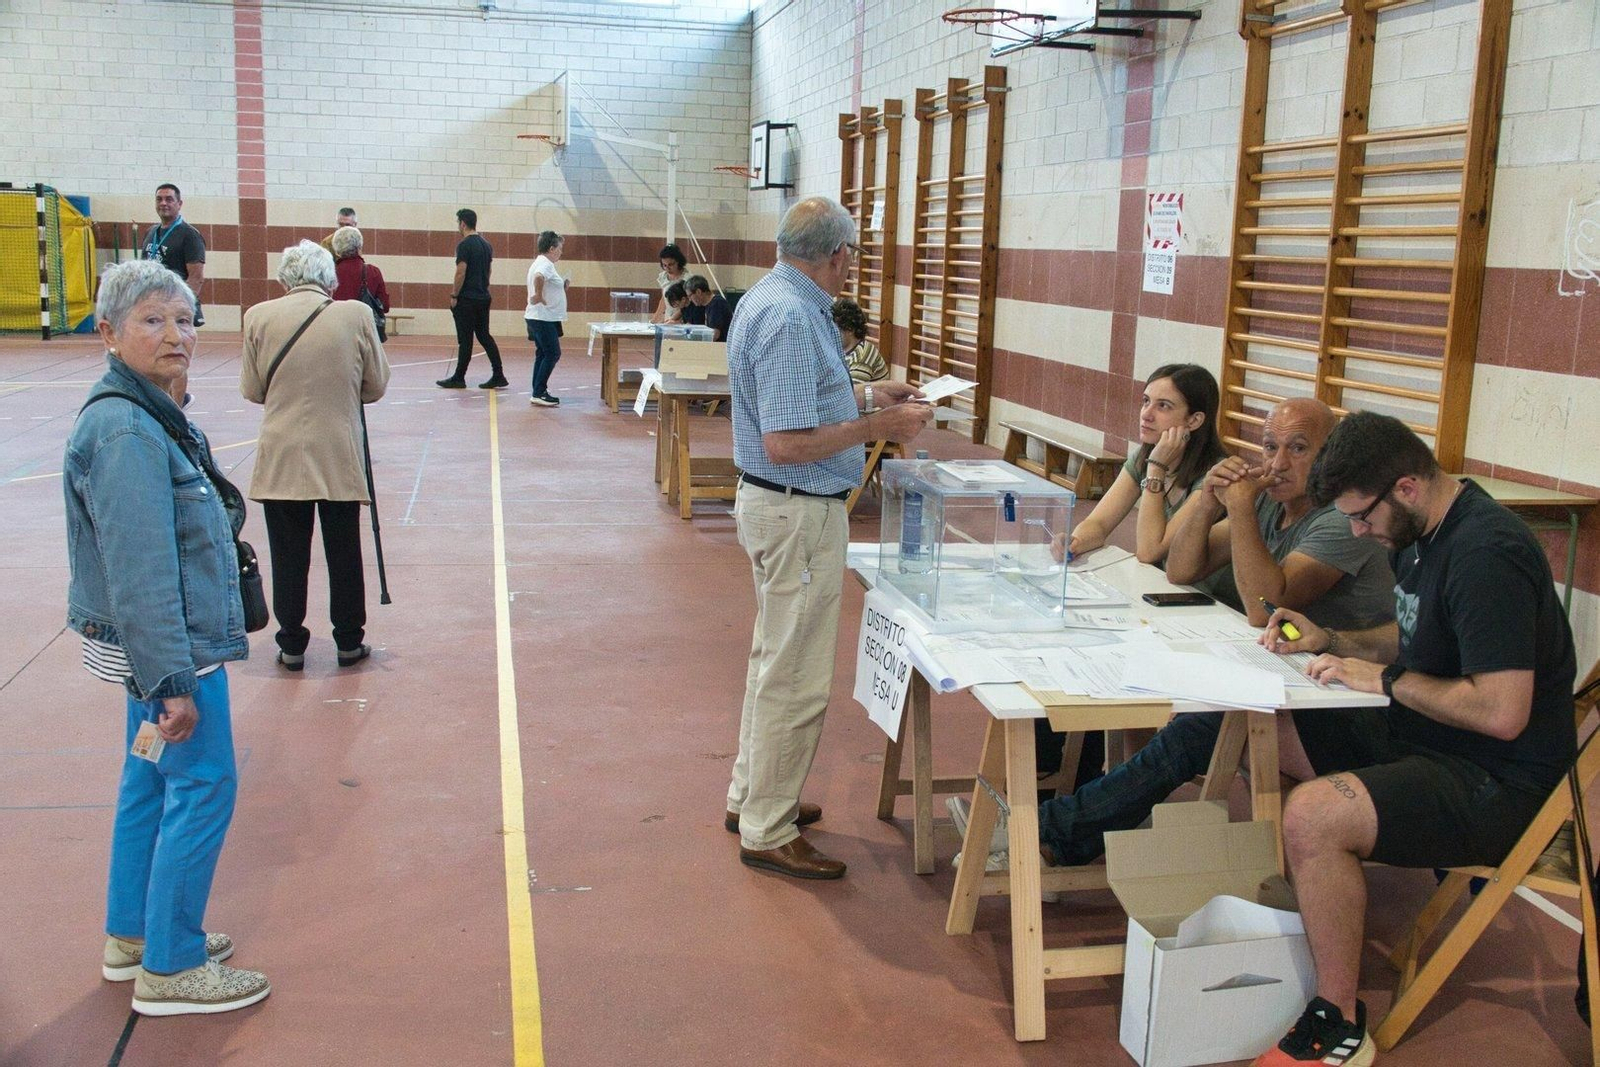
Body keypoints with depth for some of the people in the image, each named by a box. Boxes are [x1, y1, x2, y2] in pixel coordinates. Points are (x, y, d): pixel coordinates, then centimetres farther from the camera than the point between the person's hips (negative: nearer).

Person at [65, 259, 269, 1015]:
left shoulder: (150, 413, 9)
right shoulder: (126, 431, -23)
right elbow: (138, 570, -25)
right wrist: (171, 679, -25)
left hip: (161, 642, 10)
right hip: (170, 646, -10)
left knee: (151, 779, 18)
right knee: (204, 788, -2)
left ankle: (131, 937, 33)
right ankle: (170, 969, 10)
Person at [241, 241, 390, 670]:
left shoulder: (260, 317, -4)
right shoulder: (357, 315, -6)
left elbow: (252, 390, 4)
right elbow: (376, 385, 3)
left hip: (281, 456, 0)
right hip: (341, 456, 0)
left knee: (288, 555, 10)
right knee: (344, 554, 12)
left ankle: (292, 646, 19)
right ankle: (349, 643, 23)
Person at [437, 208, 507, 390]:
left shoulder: (464, 245, -14)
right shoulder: (486, 245, 13)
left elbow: (461, 273, -18)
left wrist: (454, 296, -9)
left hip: (467, 300, -8)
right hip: (483, 298, 8)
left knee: (465, 340, -3)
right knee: (484, 336, 11)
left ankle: (458, 379, 5)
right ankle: (498, 375, 5)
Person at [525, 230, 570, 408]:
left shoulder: (541, 263, 18)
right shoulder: (545, 264, -15)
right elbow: (538, 277, -38)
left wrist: (563, 286, 13)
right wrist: (538, 296, -26)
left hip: (539, 318, 11)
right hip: (544, 318, -11)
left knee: (543, 355, 13)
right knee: (553, 354, -9)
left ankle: (538, 393, 16)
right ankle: (538, 393, -9)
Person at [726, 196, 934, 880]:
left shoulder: (772, 299, 9)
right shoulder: (790, 318, -23)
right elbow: (787, 443, -27)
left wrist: (866, 395, 17)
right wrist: (877, 426, -19)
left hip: (775, 506, 11)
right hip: (799, 513, -11)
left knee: (775, 660, 21)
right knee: (796, 681, -1)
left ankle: (753, 797, 35)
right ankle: (767, 833, 11)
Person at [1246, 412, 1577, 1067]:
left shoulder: (1486, 554, -24)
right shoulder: (1421, 534, 7)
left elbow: (1503, 712, -29)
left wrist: (1384, 678, -18)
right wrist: (1328, 640, 6)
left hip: (1496, 783, -10)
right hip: (1419, 735, 10)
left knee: (1312, 816, -30)